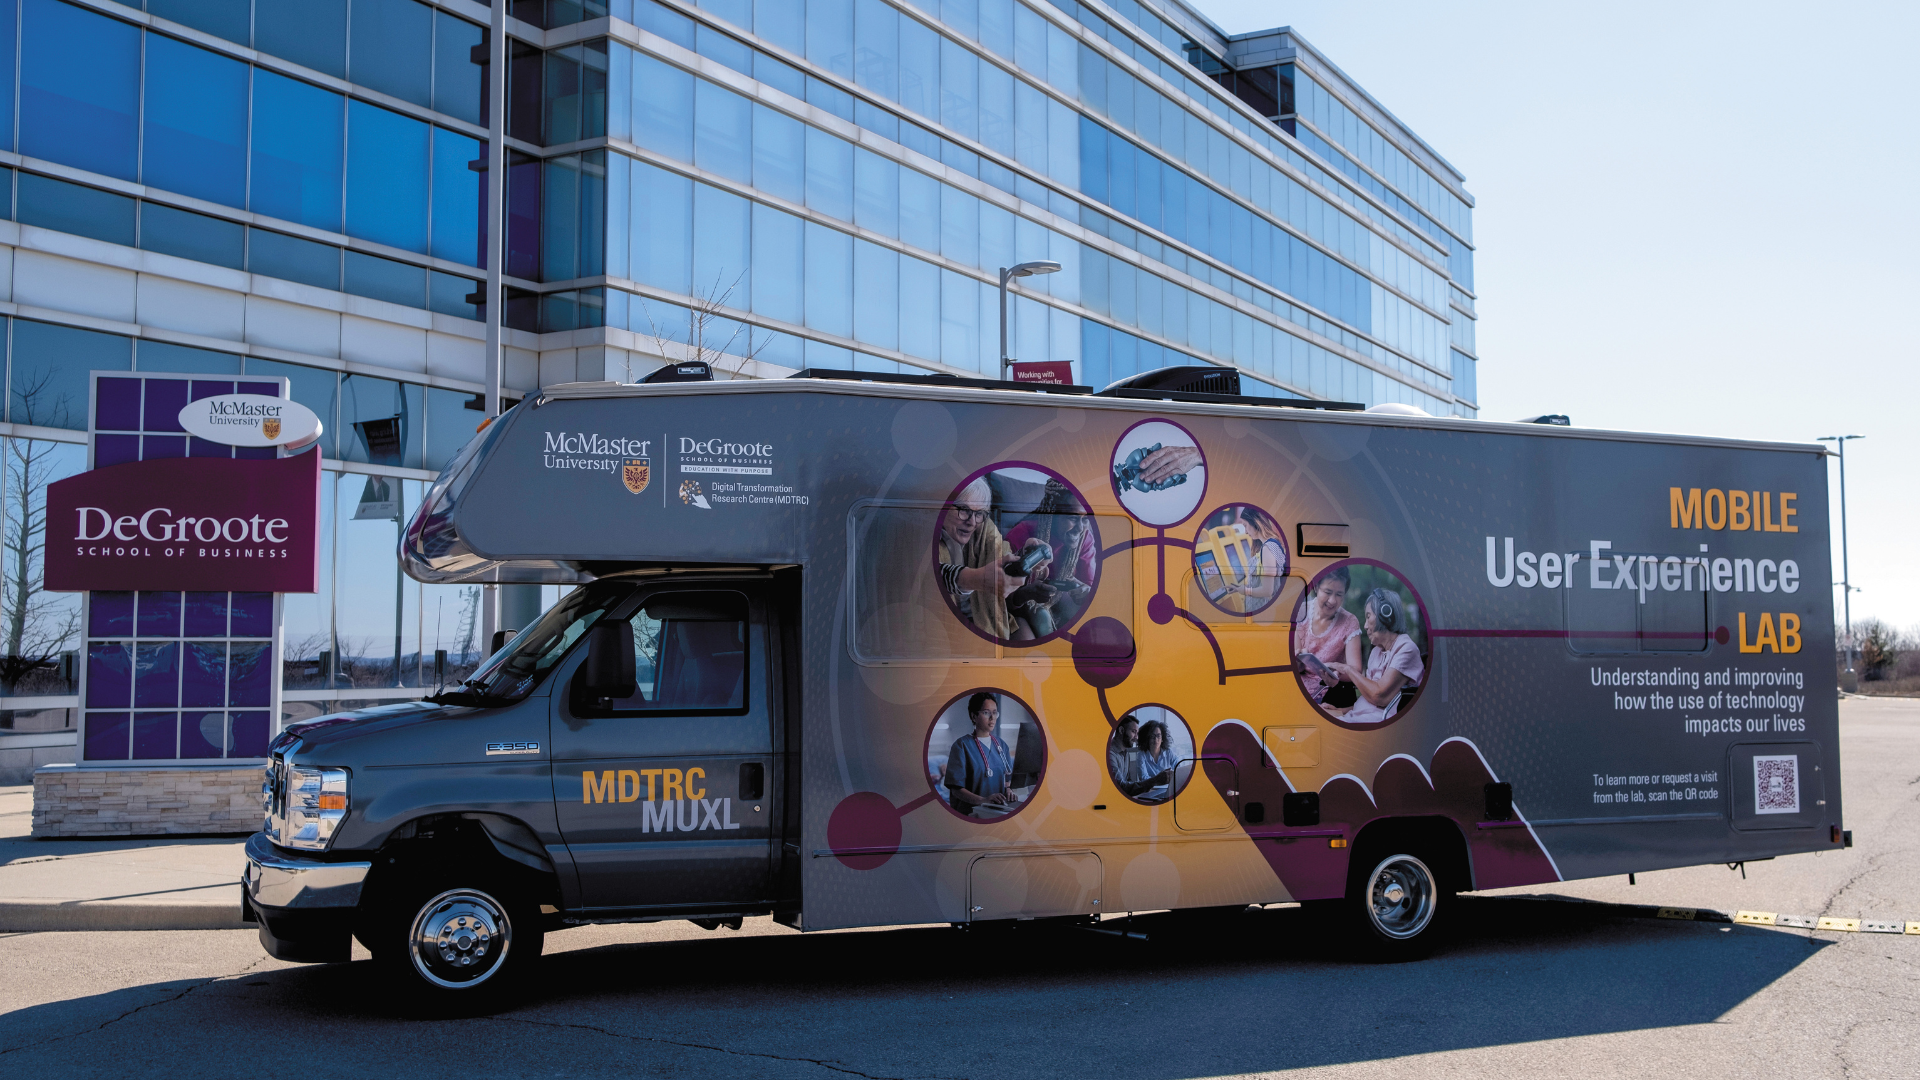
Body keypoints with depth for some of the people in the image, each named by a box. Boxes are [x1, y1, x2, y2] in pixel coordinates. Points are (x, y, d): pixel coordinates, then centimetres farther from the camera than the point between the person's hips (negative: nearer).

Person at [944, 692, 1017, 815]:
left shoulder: (1001, 744, 18)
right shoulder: (962, 745, -2)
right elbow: (956, 789, -7)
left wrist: (1008, 790, 0)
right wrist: (983, 800, -23)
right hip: (969, 813, -6)